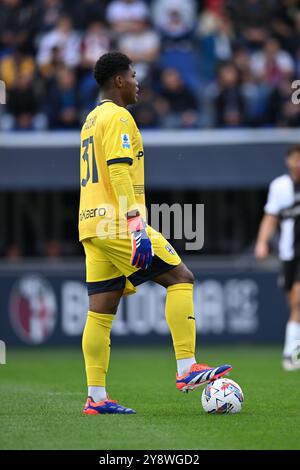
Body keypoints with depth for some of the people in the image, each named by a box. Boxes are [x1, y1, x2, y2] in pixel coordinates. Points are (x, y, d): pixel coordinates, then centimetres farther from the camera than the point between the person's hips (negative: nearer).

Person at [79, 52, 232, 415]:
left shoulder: (91, 120, 23)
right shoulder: (117, 117, -7)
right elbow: (119, 170, -18)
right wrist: (136, 222, -23)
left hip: (93, 225, 10)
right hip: (118, 223, -10)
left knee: (100, 311, 5)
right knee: (180, 278, -6)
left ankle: (96, 397, 1)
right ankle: (186, 369, -12)